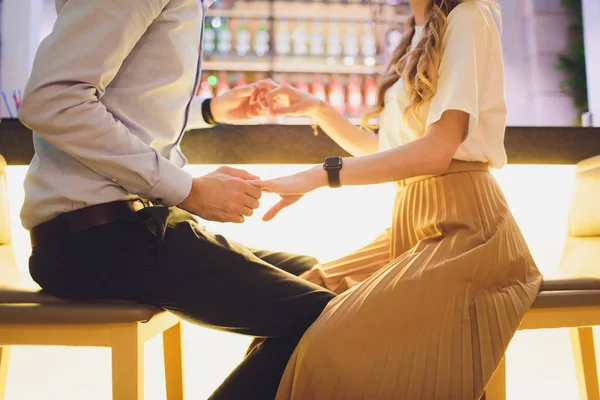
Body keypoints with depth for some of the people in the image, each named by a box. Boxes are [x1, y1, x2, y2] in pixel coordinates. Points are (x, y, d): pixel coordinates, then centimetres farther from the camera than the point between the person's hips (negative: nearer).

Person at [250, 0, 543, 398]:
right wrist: (316, 108, 15)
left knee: (338, 346, -26)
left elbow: (437, 150, -18)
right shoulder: (418, 42, 20)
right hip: (413, 224, 8)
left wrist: (320, 175, -21)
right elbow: (383, 150, 23)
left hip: (462, 224, -8)